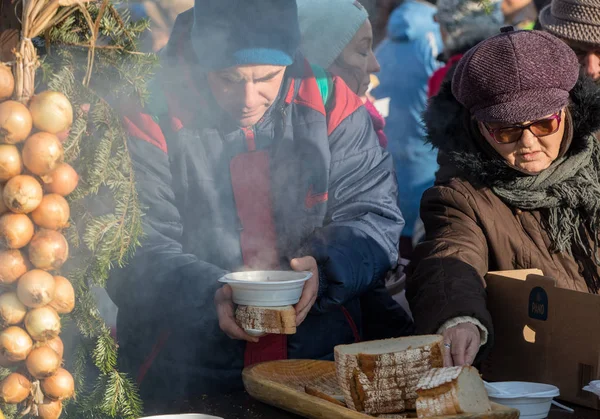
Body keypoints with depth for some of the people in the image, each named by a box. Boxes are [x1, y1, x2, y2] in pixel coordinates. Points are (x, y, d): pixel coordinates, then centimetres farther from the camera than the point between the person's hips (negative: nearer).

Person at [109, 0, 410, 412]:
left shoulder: (328, 104, 3)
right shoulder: (154, 119, -4)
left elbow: (376, 216, 4)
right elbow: (139, 254, -6)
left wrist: (323, 268, -16)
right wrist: (210, 294, -25)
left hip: (325, 355, 2)